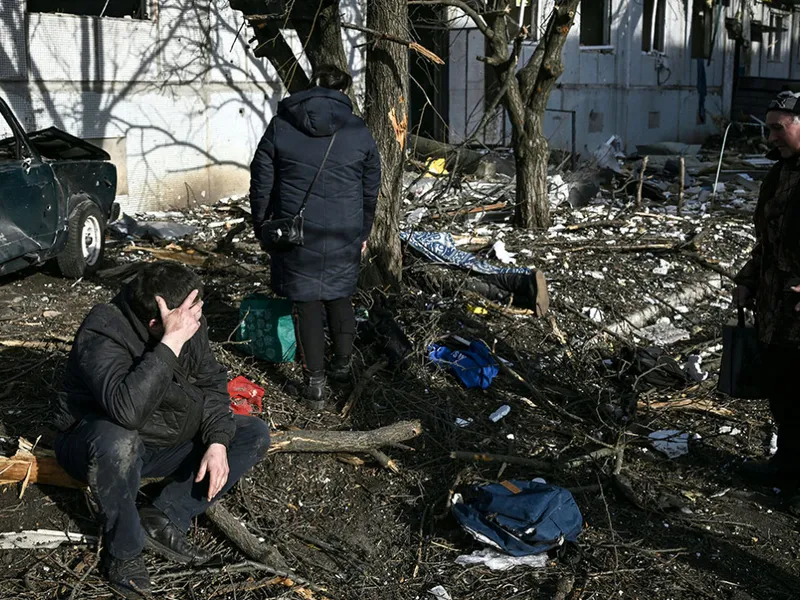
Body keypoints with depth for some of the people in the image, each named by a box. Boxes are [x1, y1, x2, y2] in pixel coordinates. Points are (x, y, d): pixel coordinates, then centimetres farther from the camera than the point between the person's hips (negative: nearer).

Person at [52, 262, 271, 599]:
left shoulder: (189, 322, -12)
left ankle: (164, 519, -10)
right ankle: (123, 552, -15)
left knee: (255, 435, -3)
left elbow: (211, 381, -1)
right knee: (119, 443, -41)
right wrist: (171, 343, -47)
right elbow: (127, 410, -47)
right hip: (98, 442, -7)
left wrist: (218, 442, -15)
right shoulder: (102, 335, -31)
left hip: (165, 439, 7)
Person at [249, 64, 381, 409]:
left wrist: (261, 225, 14)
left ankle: (315, 383, 5)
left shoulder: (280, 126, -1)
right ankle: (342, 366, 29)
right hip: (345, 236, 2)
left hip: (297, 235, -2)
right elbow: (371, 190, 10)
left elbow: (261, 182, 2)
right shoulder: (359, 131, 3)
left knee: (306, 304, 4)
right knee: (340, 298, 18)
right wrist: (363, 233, 21)